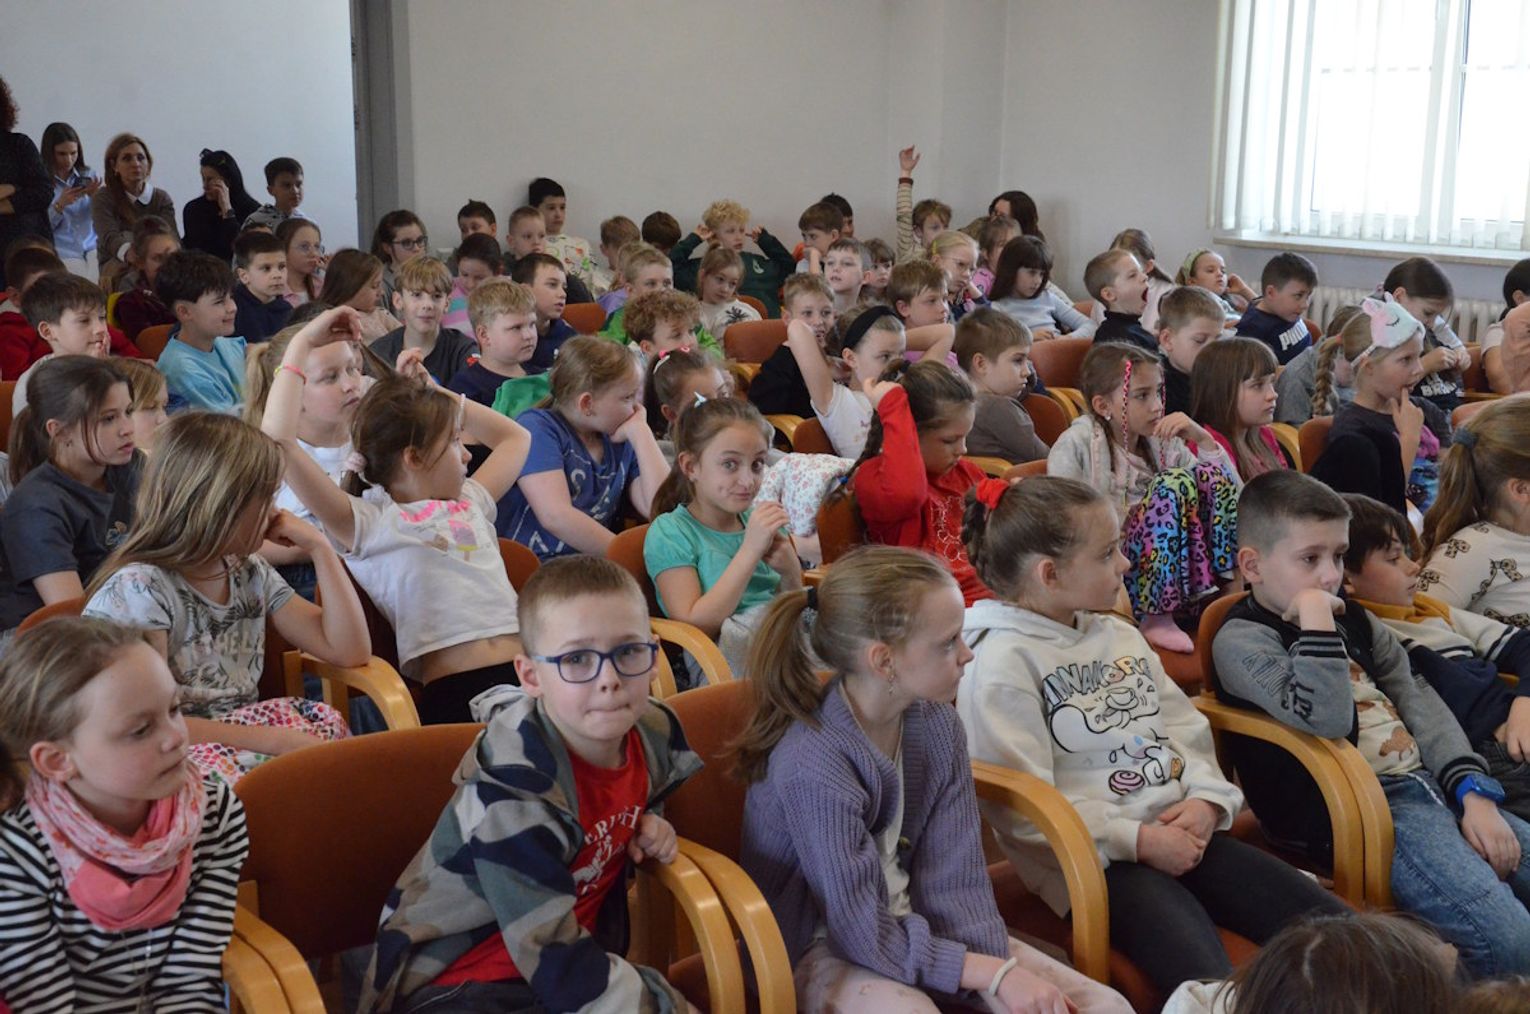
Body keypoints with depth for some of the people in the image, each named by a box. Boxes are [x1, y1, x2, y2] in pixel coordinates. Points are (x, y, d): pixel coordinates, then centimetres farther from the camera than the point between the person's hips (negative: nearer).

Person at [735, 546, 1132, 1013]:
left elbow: (954, 875, -7)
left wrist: (998, 970, -21)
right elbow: (861, 930, -23)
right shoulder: (812, 764, -26)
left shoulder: (935, 723, -5)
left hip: (911, 922, 6)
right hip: (821, 949, -6)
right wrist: (994, 972, -23)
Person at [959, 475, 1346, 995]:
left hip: (1183, 835, 8)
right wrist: (1136, 839, -15)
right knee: (1210, 983, -31)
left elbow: (1186, 729, 17)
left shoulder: (1120, 634, 18)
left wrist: (1207, 800, -4)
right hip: (1092, 861, -8)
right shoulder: (1004, 662, -9)